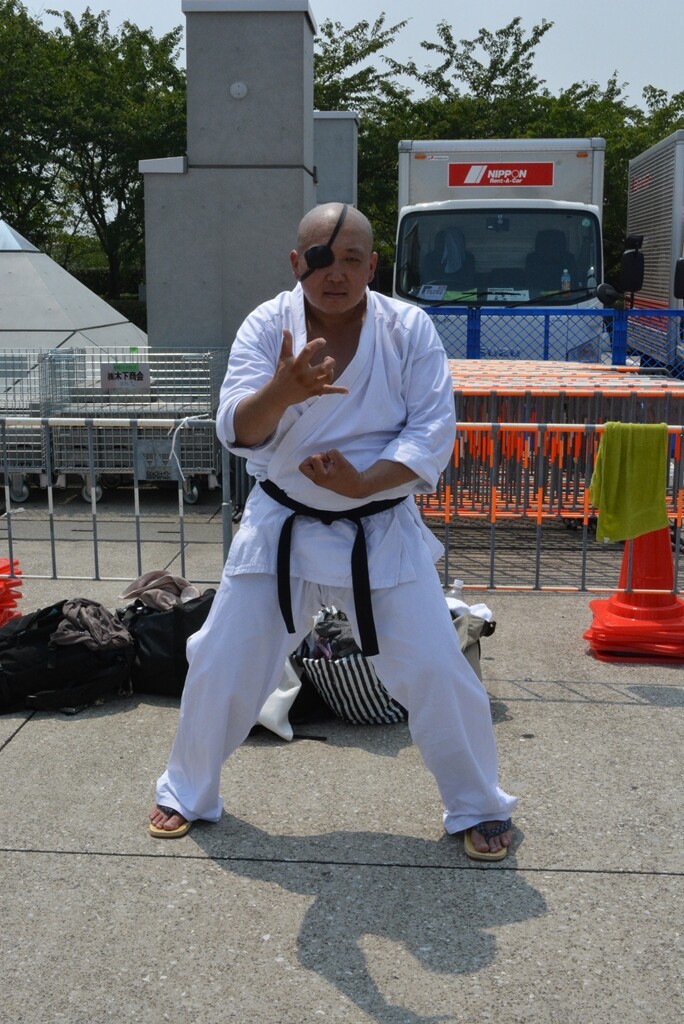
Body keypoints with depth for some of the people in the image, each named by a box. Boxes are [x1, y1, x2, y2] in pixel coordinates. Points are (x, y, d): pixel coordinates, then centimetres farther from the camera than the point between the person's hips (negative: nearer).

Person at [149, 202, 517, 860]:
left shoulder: (409, 329, -7)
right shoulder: (268, 326, -7)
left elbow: (433, 432, -11)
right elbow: (238, 431, -17)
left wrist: (363, 483, -26)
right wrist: (281, 392, -39)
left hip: (381, 530, -1)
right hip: (281, 527, 1)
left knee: (436, 674, -1)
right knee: (221, 667, 6)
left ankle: (478, 806, 25)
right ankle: (187, 793, 33)